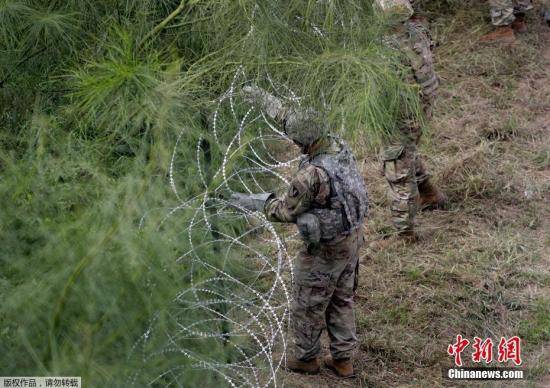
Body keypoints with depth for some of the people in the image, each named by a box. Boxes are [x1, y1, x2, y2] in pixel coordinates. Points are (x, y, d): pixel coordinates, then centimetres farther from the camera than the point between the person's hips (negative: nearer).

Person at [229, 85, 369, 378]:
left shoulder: (311, 174, -32)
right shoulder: (338, 145, -8)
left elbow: (287, 211, -18)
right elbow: (290, 119, 4)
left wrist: (253, 202, -5)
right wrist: (261, 98, 9)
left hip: (326, 247, -8)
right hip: (352, 237, 8)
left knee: (308, 305, 14)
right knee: (341, 299, 21)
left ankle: (306, 358, 32)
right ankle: (342, 359, 31)